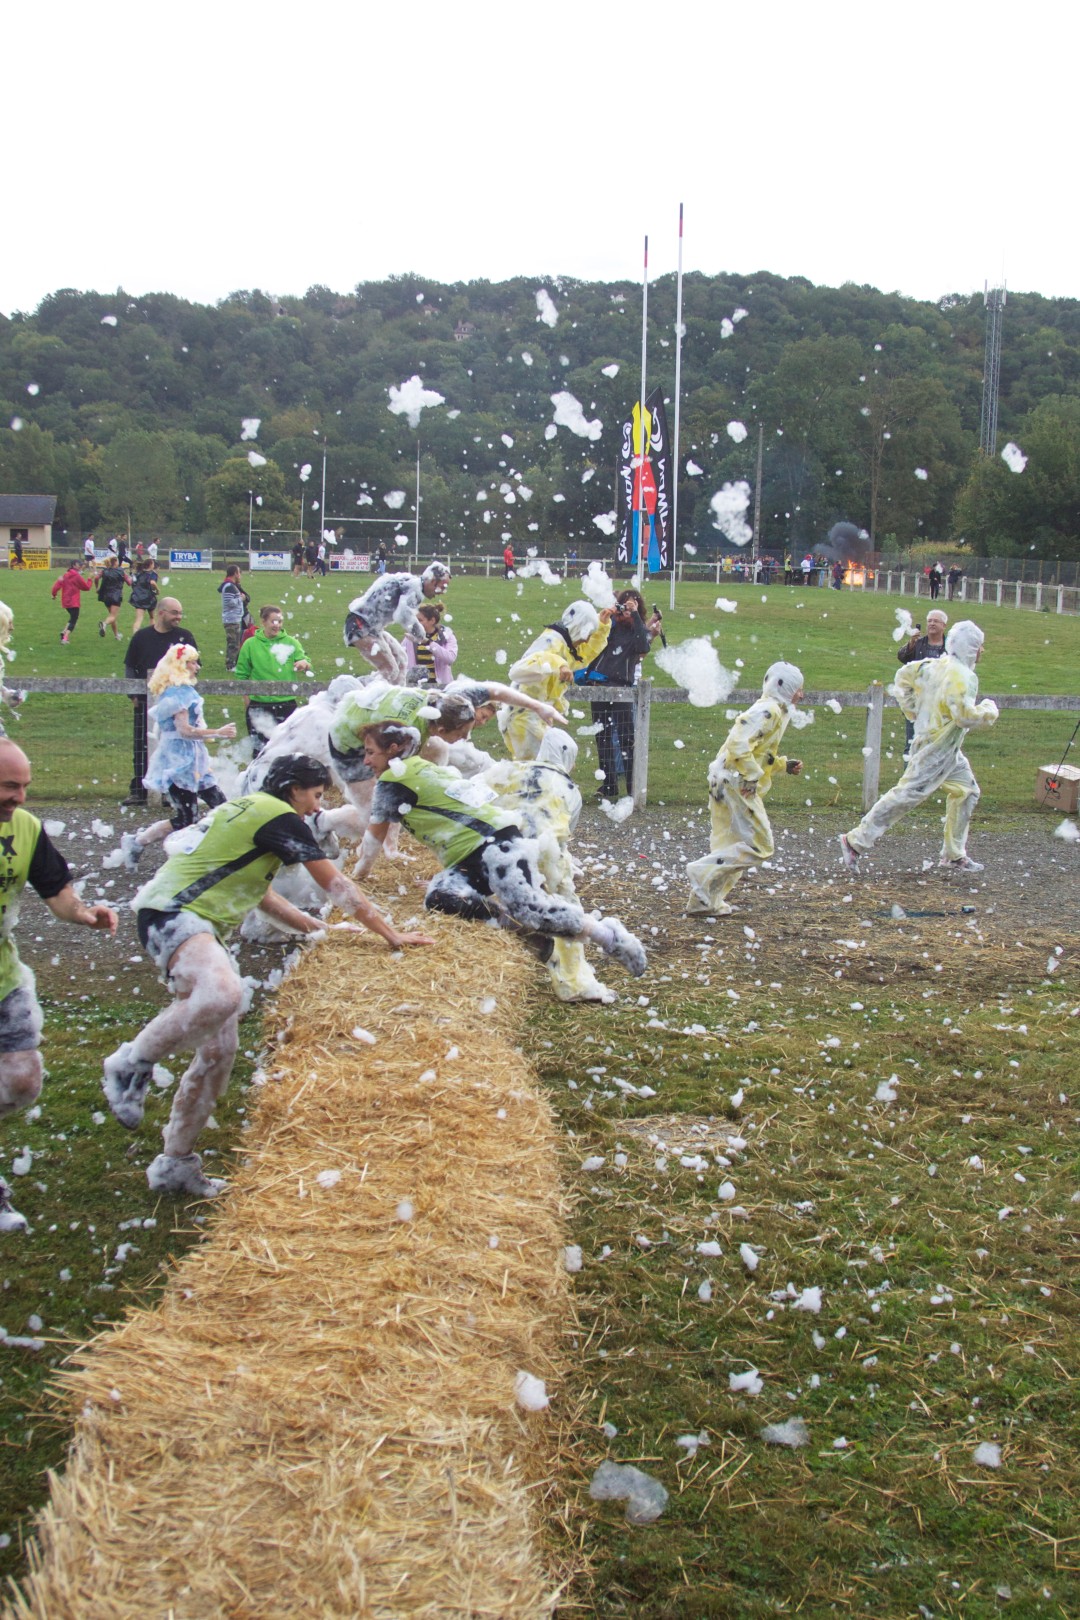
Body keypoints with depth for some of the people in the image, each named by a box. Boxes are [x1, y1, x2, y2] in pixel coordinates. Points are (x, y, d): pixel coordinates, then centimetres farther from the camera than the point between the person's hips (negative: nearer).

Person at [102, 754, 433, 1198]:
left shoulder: (249, 809, 25)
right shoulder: (281, 818, -4)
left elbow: (256, 890, 35)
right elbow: (336, 885, -3)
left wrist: (313, 927, 34)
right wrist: (391, 934, 2)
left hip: (194, 924, 11)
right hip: (170, 911, -11)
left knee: (219, 1051, 6)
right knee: (223, 993, -40)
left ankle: (174, 1164, 13)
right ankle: (132, 1062, -20)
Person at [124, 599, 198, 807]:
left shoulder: (185, 637, 4)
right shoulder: (142, 637, 5)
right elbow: (129, 667, 10)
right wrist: (133, 694, 1)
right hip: (145, 702, 1)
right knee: (141, 747, 3)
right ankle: (138, 791, 9)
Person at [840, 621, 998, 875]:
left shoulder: (936, 666, 5)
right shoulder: (962, 677, -20)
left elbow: (904, 676, 17)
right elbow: (966, 716, -27)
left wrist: (912, 710, 19)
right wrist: (989, 710, -8)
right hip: (936, 750, -10)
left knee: (966, 791, 16)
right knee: (906, 795, -8)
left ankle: (954, 856, 21)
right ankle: (855, 841, -4)